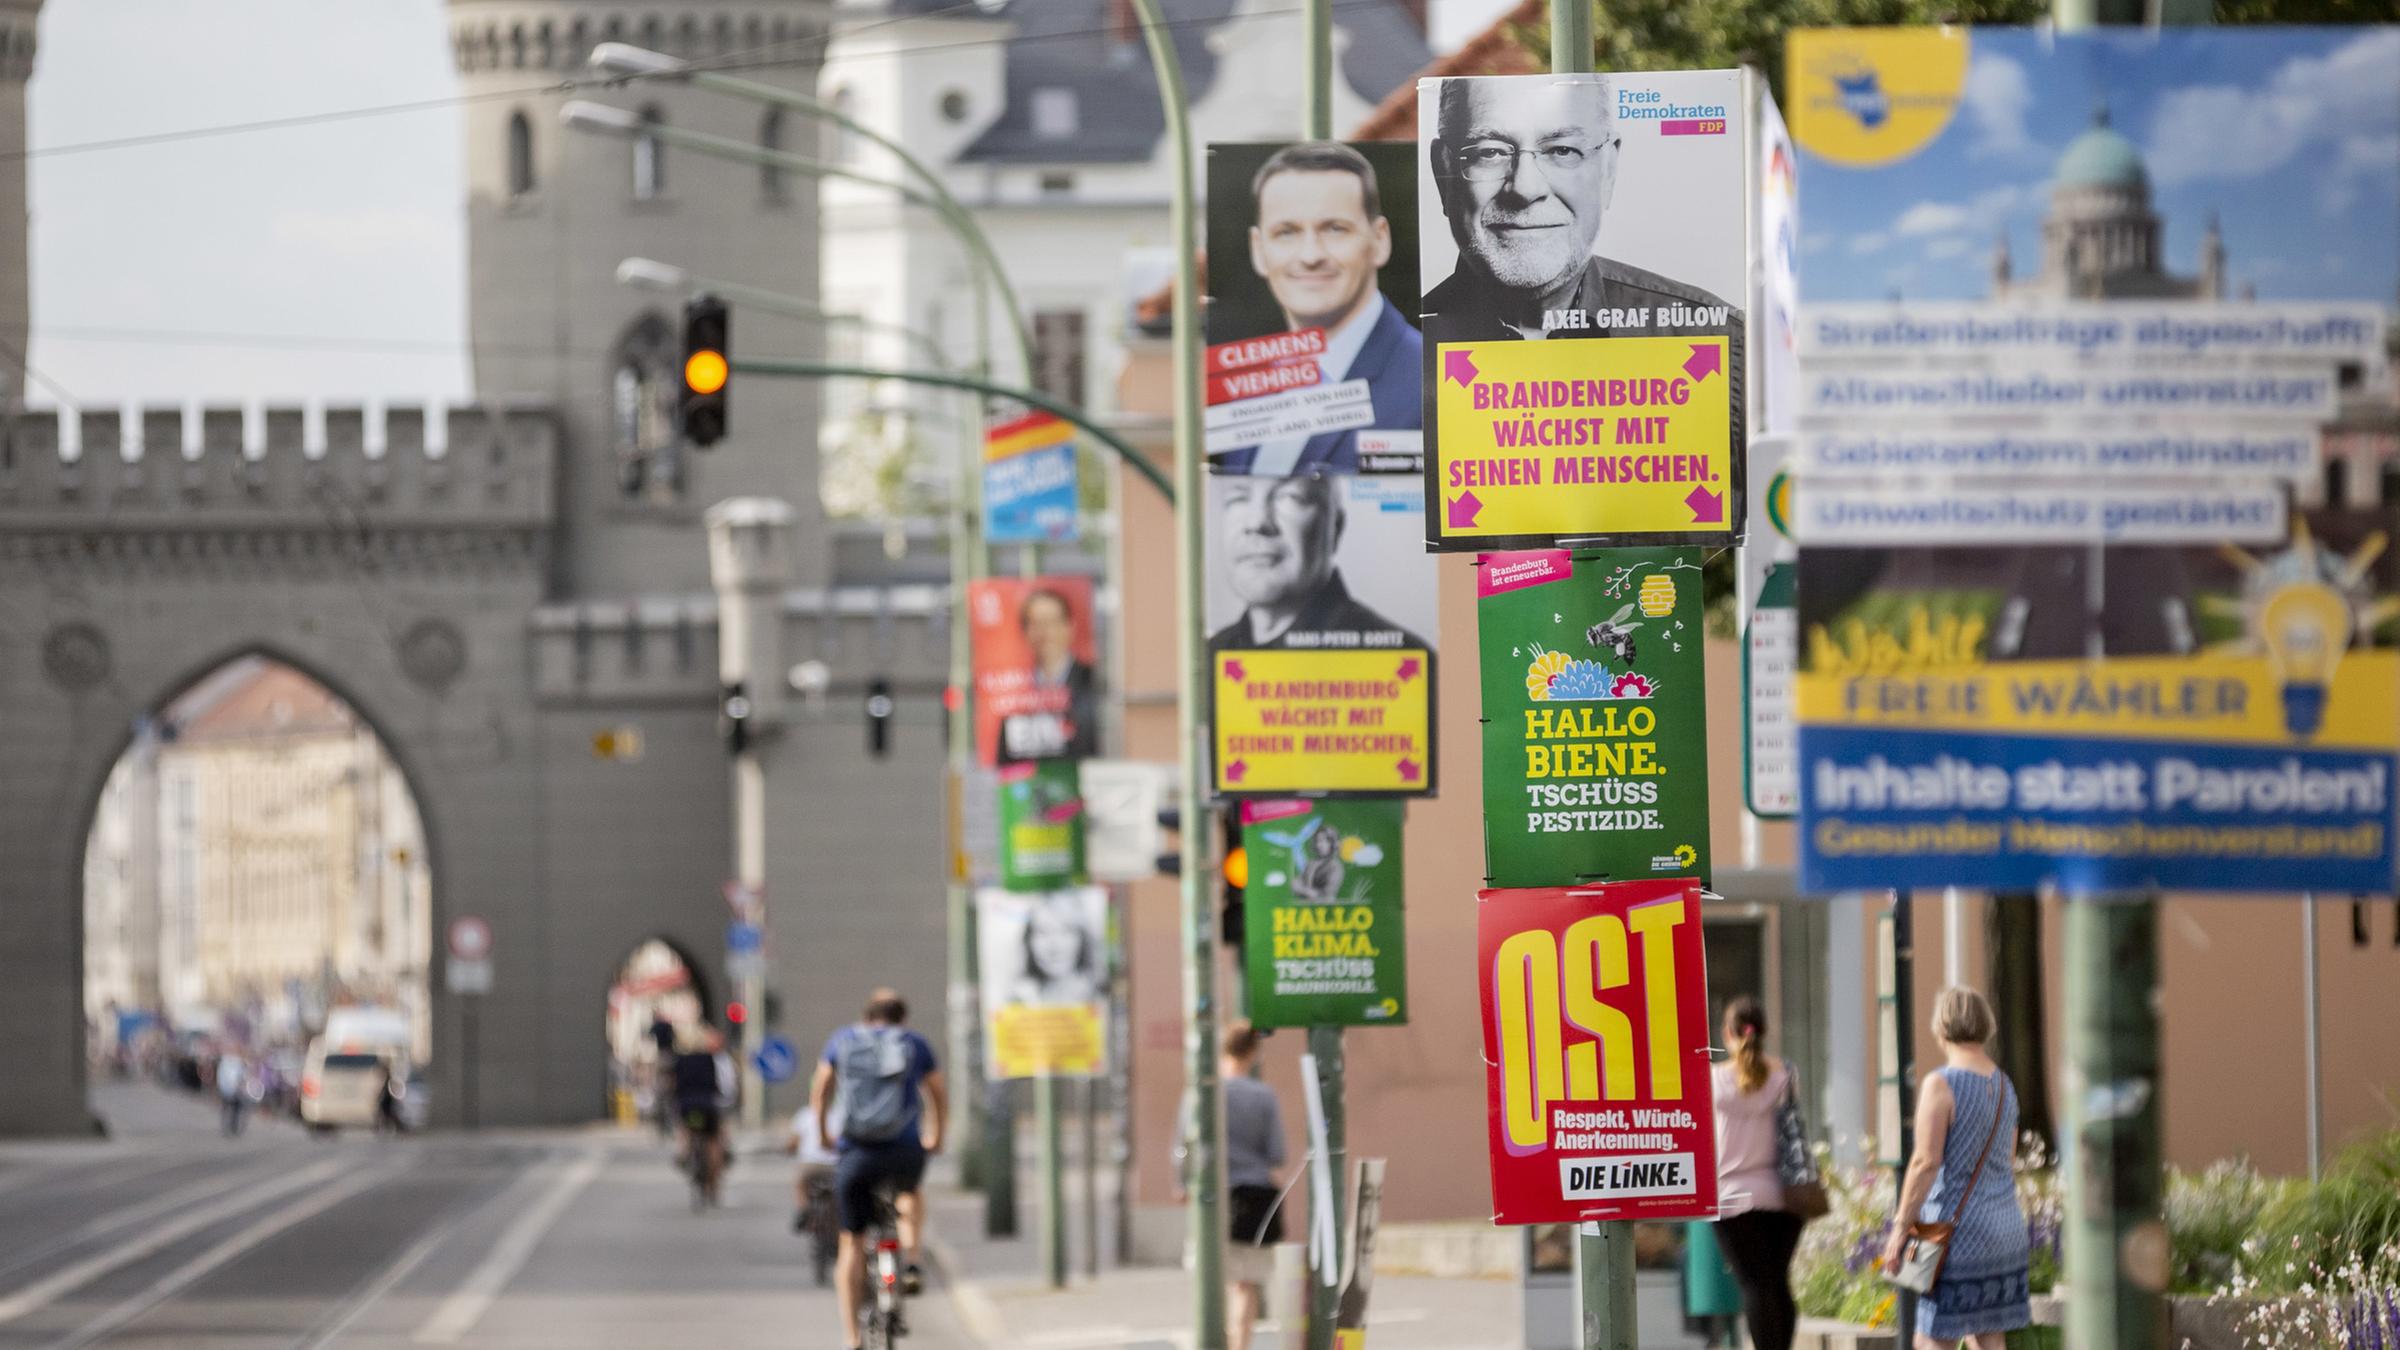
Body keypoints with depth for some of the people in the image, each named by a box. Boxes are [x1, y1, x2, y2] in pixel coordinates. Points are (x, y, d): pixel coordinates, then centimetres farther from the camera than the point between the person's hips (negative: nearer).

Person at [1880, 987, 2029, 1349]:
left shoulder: (1941, 1084, -13)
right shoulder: (2004, 1086, 12)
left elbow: (1927, 1162, -17)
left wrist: (1900, 1226, -13)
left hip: (1957, 1226, -7)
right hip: (2005, 1228, 8)